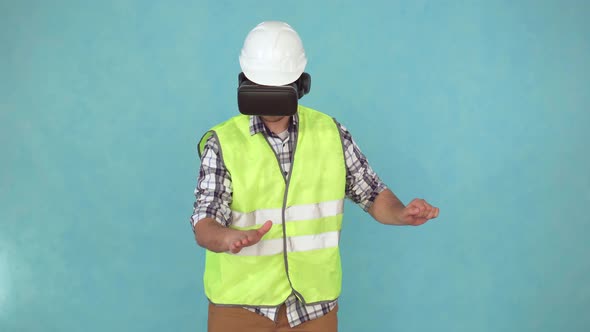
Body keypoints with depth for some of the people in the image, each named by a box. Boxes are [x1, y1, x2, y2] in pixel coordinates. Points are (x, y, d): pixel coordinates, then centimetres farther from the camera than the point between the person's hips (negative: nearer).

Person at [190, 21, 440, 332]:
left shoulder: (331, 133, -2)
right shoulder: (222, 142, -9)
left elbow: (372, 193, 5)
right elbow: (204, 225, -16)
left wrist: (403, 213, -16)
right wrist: (228, 238, -38)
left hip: (314, 303, 2)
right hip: (241, 303, -2)